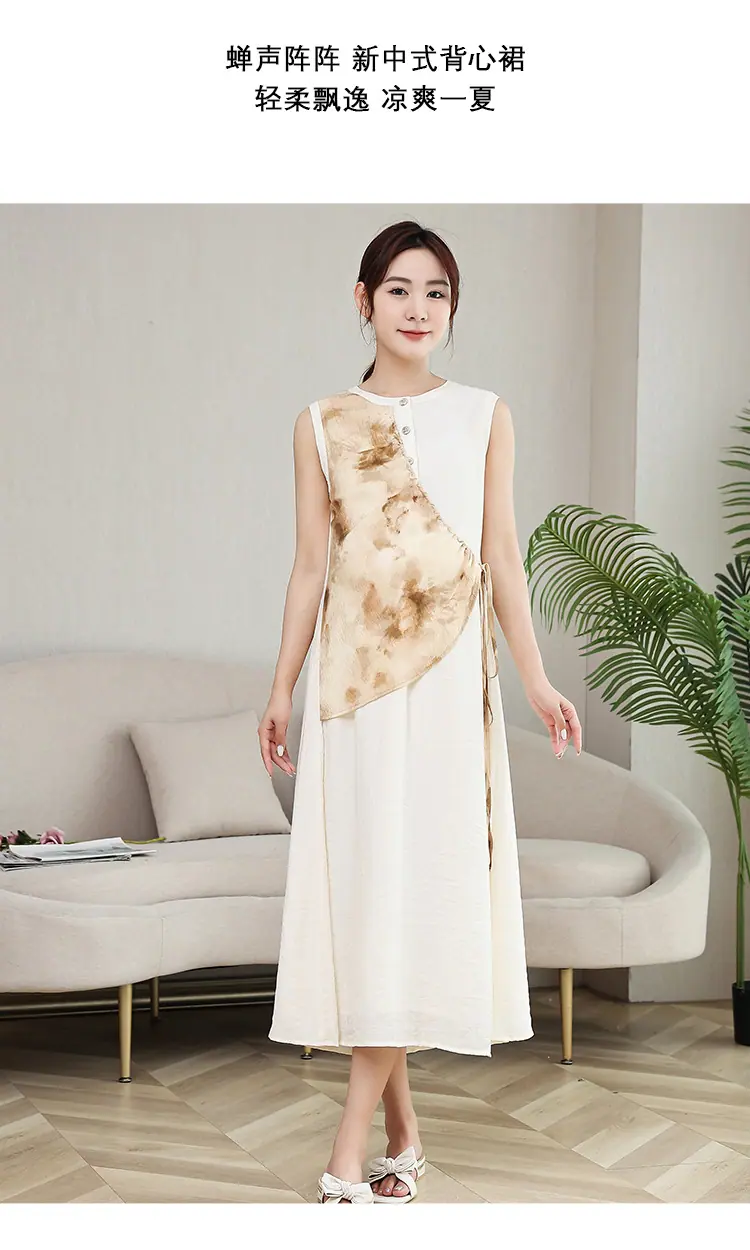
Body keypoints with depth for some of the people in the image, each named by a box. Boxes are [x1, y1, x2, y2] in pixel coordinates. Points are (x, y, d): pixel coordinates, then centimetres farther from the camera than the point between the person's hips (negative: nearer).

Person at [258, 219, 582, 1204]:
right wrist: (282, 687, 5)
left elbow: (502, 555, 6)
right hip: (353, 670, 1)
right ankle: (403, 1133, 10)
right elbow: (311, 563, 9)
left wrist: (536, 678, -1)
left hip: (448, 671, 0)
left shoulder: (485, 416, 9)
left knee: (428, 874, -7)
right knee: (364, 876, -2)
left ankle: (353, 1144, -4)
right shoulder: (322, 425, 9)